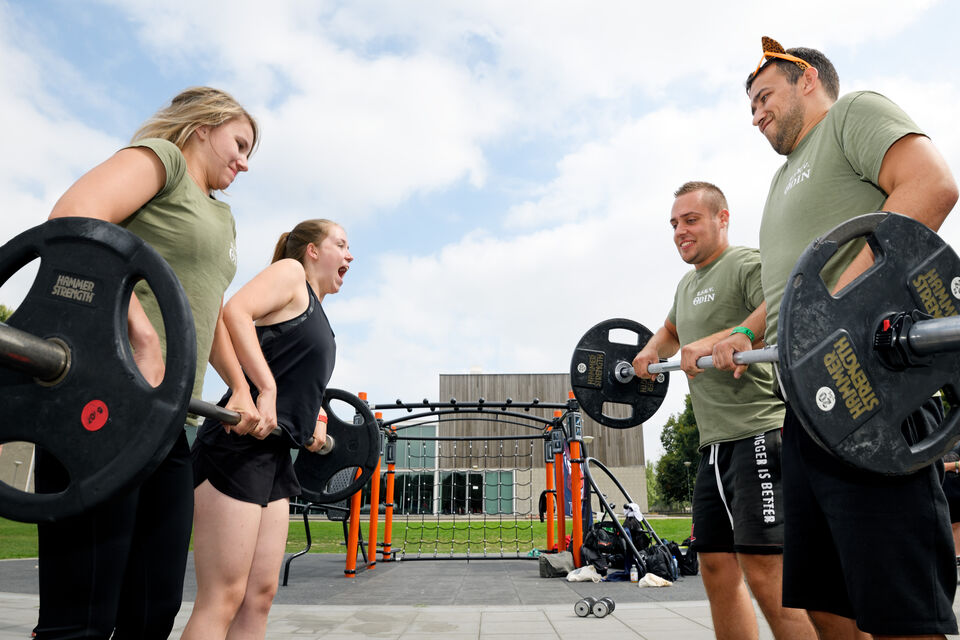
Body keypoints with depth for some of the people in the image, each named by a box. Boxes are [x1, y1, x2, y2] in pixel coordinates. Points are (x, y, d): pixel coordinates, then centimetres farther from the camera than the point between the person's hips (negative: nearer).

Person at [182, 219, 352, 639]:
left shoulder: (316, 314, 23)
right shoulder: (290, 272, -1)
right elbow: (234, 311, -19)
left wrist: (314, 414, 17)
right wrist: (267, 390, -25)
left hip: (274, 454, 9)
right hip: (239, 446, -9)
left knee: (260, 595, 9)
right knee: (222, 598, -7)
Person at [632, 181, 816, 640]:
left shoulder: (747, 264, -6)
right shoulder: (687, 284, 21)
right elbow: (672, 331, 40)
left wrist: (717, 341, -36)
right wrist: (652, 350, 19)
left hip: (758, 433, -9)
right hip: (714, 444, 9)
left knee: (765, 572, -11)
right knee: (717, 569, 10)